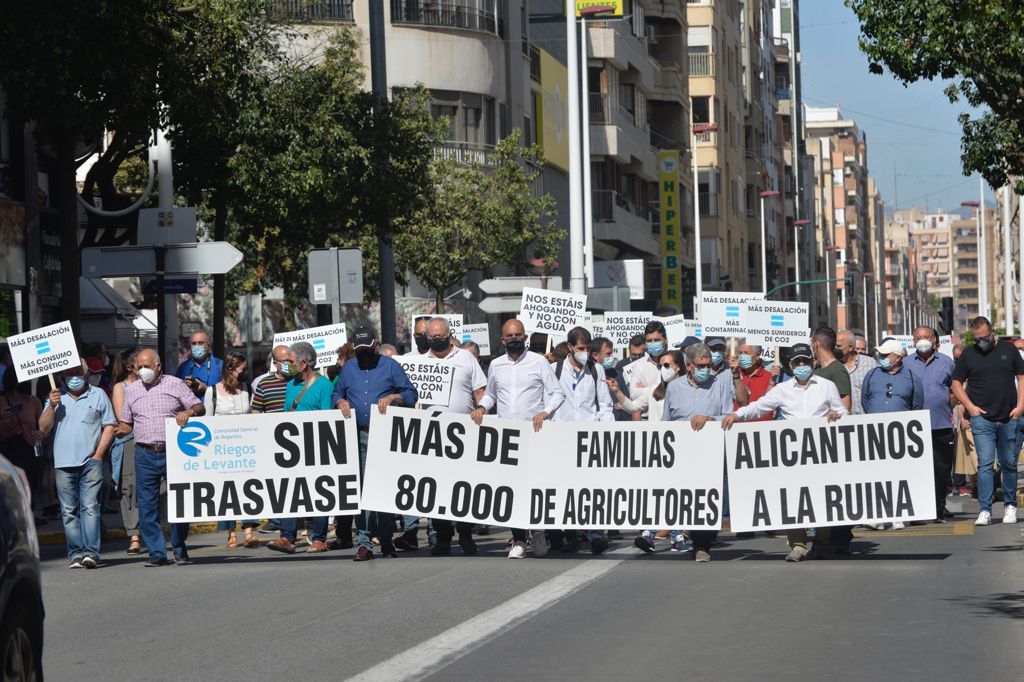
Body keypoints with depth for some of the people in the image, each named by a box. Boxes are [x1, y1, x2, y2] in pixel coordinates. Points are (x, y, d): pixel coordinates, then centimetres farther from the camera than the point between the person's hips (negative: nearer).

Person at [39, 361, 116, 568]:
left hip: (91, 462, -2)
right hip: (64, 463, 2)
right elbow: (43, 428, 8)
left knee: (90, 507, -9)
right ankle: (75, 554, 3)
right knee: (69, 511, 1)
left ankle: (90, 552, -14)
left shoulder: (99, 395, 7)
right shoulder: (56, 396, 13)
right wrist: (52, 406, -8)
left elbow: (109, 426, 6)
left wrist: (98, 454, -3)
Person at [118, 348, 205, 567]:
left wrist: (188, 412, -17)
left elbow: (199, 407, 4)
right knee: (147, 505, -2)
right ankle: (157, 552, 4)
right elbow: (126, 422, 20)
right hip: (145, 454, 2)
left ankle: (180, 550, 11)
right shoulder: (131, 390, 14)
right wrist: (121, 429, -3)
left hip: (173, 451, -2)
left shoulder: (175, 384, 6)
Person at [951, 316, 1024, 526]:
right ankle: (985, 510, -12)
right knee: (985, 464, -10)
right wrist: (970, 406, -4)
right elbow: (957, 383, 8)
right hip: (982, 419, -1)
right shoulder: (968, 354, 5)